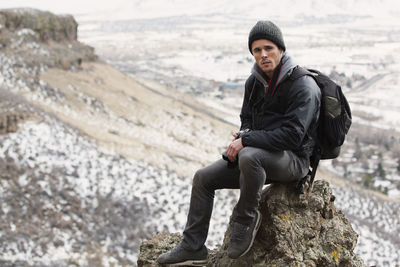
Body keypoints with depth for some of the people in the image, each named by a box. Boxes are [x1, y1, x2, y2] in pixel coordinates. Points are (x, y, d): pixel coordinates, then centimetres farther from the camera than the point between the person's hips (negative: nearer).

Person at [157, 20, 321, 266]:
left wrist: (246, 141, -24)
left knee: (249, 156, -39)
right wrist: (241, 138, -2)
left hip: (293, 160, -8)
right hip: (260, 156, 8)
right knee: (203, 178, 3)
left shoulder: (303, 86, -19)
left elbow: (292, 135, -27)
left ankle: (246, 218, -15)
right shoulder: (254, 82, 6)